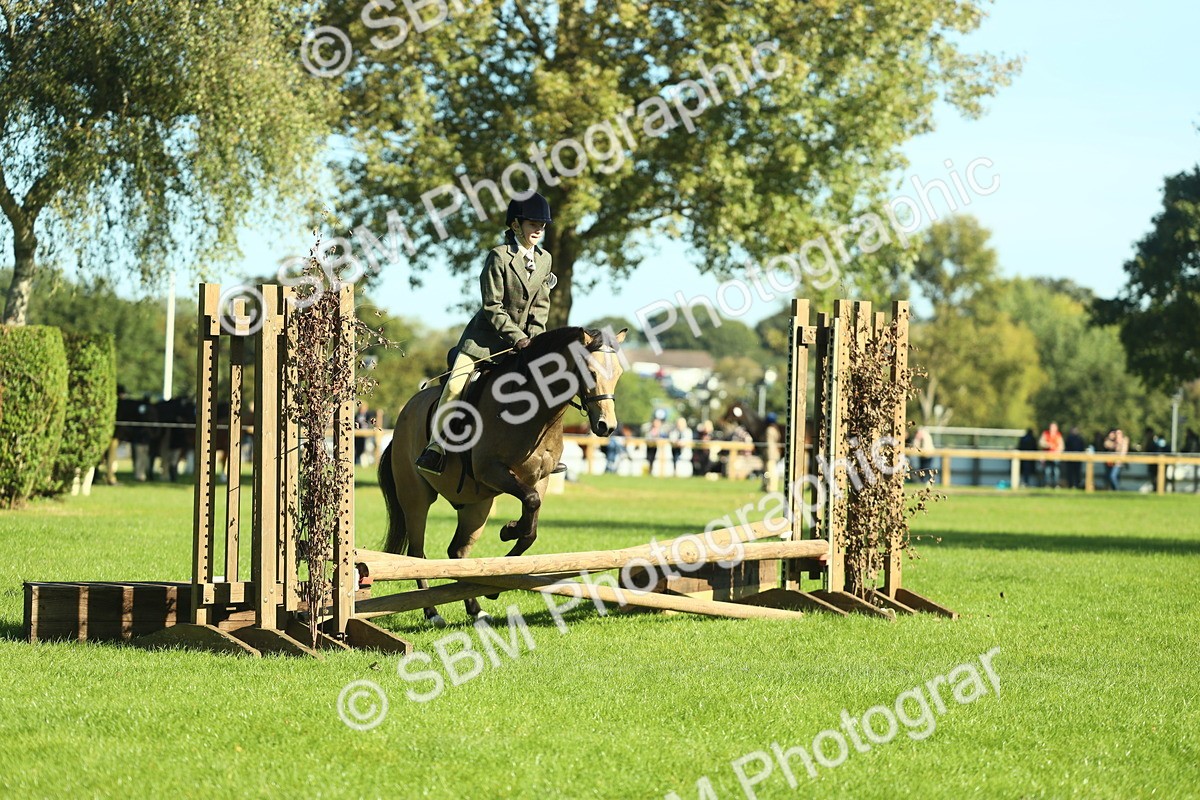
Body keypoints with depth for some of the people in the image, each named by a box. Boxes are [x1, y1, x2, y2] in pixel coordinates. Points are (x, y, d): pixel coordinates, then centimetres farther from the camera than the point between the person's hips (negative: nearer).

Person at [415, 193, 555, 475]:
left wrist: (533, 337, -7)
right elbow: (492, 307, -14)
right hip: (487, 336, -5)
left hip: (523, 339, 5)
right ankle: (437, 447, -12)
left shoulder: (544, 260, 6)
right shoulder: (499, 256, -12)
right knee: (456, 385, -19)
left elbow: (541, 306, 8)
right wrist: (517, 337, -20)